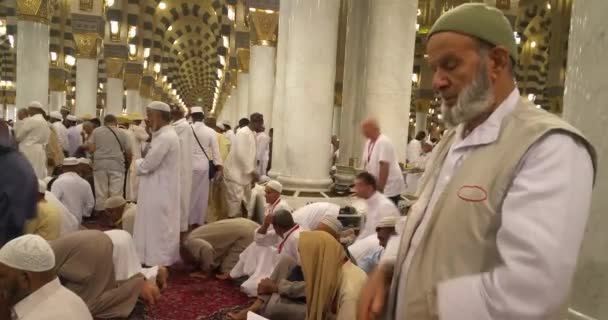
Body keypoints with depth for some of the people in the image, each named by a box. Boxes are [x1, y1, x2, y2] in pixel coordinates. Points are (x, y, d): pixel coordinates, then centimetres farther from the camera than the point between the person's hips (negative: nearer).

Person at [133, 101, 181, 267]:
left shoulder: (165, 137, -22)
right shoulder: (165, 134, 13)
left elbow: (147, 165, -22)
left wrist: (137, 162, -3)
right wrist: (142, 162, 0)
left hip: (159, 192, -10)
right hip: (161, 190, 10)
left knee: (158, 229, -1)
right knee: (162, 228, 16)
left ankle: (158, 263, 8)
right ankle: (162, 261, 25)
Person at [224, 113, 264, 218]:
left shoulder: (252, 134, 10)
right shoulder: (243, 133, -18)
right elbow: (241, 154, -24)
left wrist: (252, 171, 13)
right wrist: (252, 171, -20)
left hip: (245, 173, 9)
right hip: (236, 173, -9)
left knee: (246, 202, 13)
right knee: (235, 201, -4)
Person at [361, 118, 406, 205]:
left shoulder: (383, 142, -18)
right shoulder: (369, 142, 9)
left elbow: (384, 166, -23)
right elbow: (367, 164, 12)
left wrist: (380, 188, -24)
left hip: (390, 187, -8)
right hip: (376, 187, 8)